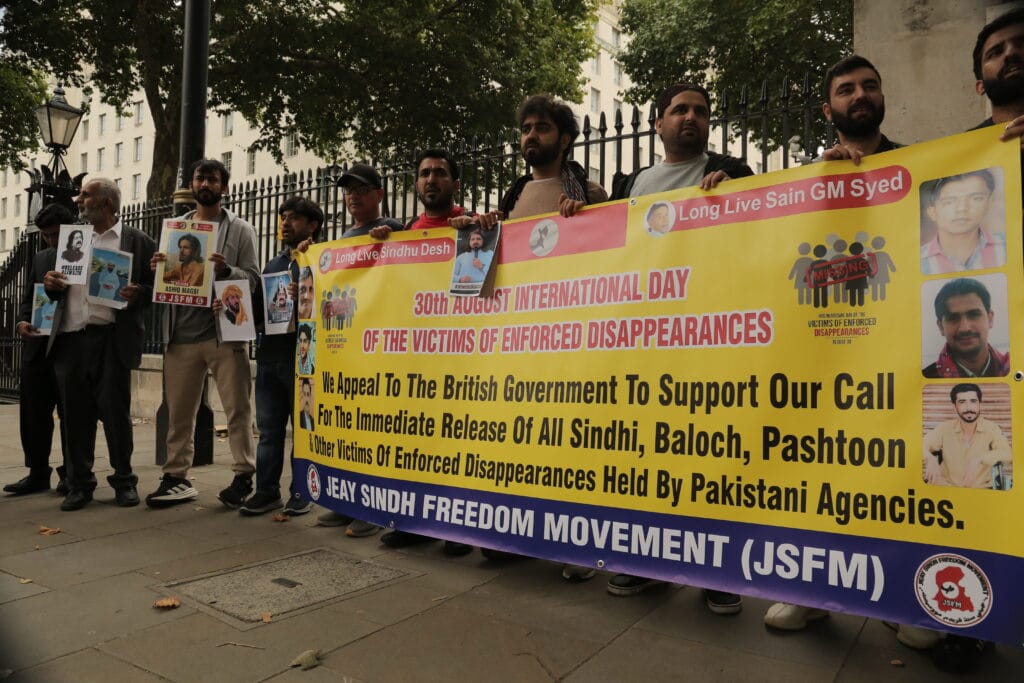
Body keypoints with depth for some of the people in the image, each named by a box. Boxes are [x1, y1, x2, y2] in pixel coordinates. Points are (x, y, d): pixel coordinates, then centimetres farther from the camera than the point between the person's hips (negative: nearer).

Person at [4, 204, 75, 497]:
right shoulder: (40, 258, 15)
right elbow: (28, 299, 15)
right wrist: (22, 322, -3)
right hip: (37, 347, 6)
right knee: (33, 412, 7)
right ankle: (38, 472, 18)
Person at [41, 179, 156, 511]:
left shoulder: (138, 241, 3)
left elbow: (155, 287, 0)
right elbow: (58, 291, 22)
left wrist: (137, 294, -19)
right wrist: (51, 284, 0)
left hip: (112, 339, -5)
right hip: (70, 338, 5)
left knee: (115, 411, 0)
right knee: (75, 413, 7)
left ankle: (124, 481, 14)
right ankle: (79, 484, 18)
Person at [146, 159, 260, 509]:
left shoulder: (240, 229, 6)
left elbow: (253, 279, -1)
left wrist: (227, 270, -20)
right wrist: (157, 269, -5)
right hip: (181, 334, 4)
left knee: (237, 407, -3)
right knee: (178, 410, 9)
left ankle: (244, 476, 4)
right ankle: (176, 477, 19)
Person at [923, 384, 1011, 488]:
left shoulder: (991, 428, -4)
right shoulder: (944, 428, -2)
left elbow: (1007, 454, -16)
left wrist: (979, 459, -33)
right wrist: (930, 459, -33)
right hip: (946, 489, -2)